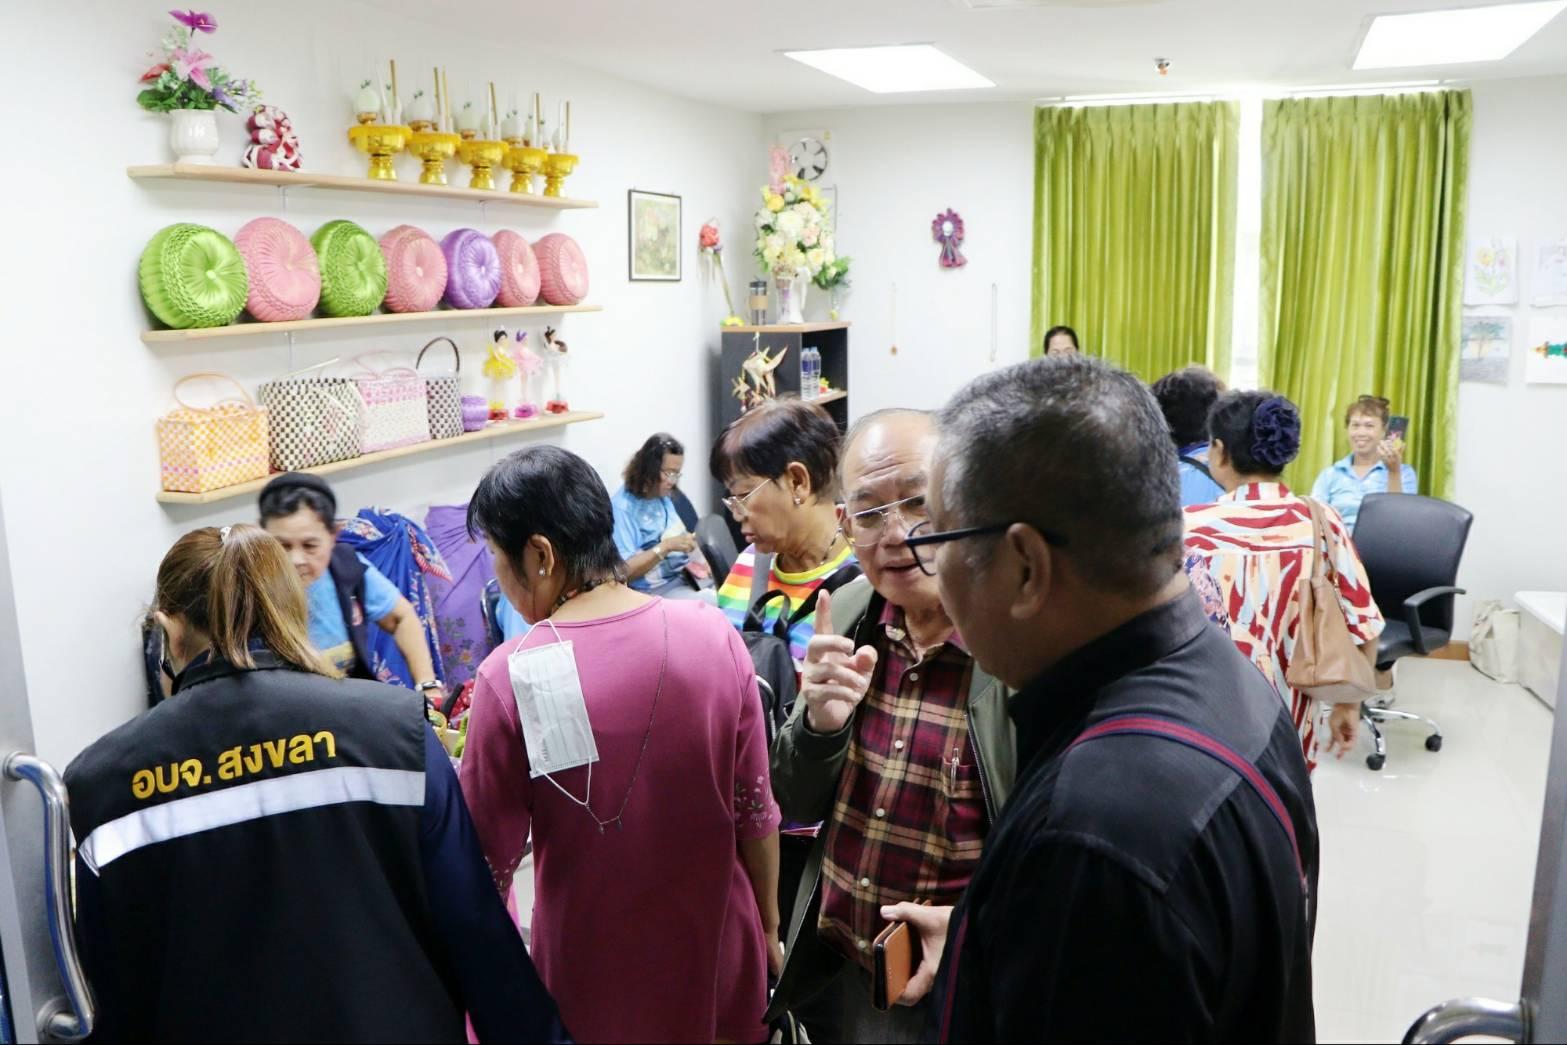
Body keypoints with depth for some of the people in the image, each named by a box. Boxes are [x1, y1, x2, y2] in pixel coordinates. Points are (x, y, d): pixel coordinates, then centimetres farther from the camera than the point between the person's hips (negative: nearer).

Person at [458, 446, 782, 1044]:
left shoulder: (511, 676, -20)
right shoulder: (712, 635, -12)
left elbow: (490, 862, -12)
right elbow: (755, 811, -4)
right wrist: (770, 929, 10)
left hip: (596, 977, -2)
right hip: (716, 950, 3)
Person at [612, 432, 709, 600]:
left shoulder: (663, 496, 10)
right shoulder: (622, 507, -14)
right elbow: (624, 571, -18)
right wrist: (666, 546, -25)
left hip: (685, 577, 8)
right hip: (655, 591, -8)